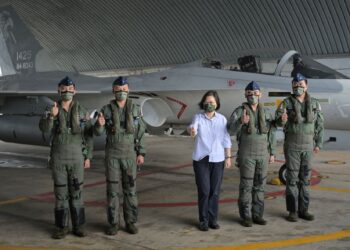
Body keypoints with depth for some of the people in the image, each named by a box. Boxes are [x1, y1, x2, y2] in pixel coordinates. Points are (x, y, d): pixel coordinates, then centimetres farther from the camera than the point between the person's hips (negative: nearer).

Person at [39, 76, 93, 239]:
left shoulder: (82, 112, 1)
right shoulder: (52, 110, 0)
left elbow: (88, 135, 3)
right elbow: (44, 129, -18)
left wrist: (88, 157, -1)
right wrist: (52, 116, -38)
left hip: (76, 157, 0)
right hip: (58, 157, 0)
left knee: (76, 192, 3)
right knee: (60, 192, 3)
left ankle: (78, 226, 13)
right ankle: (62, 227, 13)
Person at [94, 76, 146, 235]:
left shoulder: (135, 109, 0)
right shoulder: (106, 109, -3)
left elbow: (141, 132, 3)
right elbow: (98, 132, -6)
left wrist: (141, 153, -4)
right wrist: (100, 124, -30)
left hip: (130, 154, 1)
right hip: (112, 154, -1)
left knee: (130, 188, 4)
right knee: (112, 188, 1)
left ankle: (130, 222, 15)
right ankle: (113, 224, 11)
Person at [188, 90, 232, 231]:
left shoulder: (222, 119, 2)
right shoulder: (198, 117, -3)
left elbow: (226, 139, 4)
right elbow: (193, 127, -25)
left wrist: (228, 157, 1)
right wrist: (191, 130, -48)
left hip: (217, 159, 2)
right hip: (201, 159, -1)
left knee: (215, 192, 5)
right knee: (204, 191, -3)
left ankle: (213, 219, 17)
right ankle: (203, 220, 9)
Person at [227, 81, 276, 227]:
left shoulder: (266, 113, 5)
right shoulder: (239, 111, -7)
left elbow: (272, 134, 9)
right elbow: (231, 130, -20)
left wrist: (272, 153, 5)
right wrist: (241, 122, -39)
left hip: (262, 154, 4)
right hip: (246, 154, -4)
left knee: (259, 185, 8)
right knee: (246, 185, -1)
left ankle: (257, 215, 18)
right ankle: (245, 216, 9)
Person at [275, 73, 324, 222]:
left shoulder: (314, 103, 2)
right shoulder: (286, 103, -6)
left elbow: (319, 125, 7)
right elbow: (278, 120, -18)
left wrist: (319, 144, 3)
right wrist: (282, 119, -43)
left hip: (307, 146, 3)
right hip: (291, 145, -3)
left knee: (305, 178, 7)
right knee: (292, 178, 0)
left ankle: (303, 210, 16)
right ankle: (293, 211, 8)